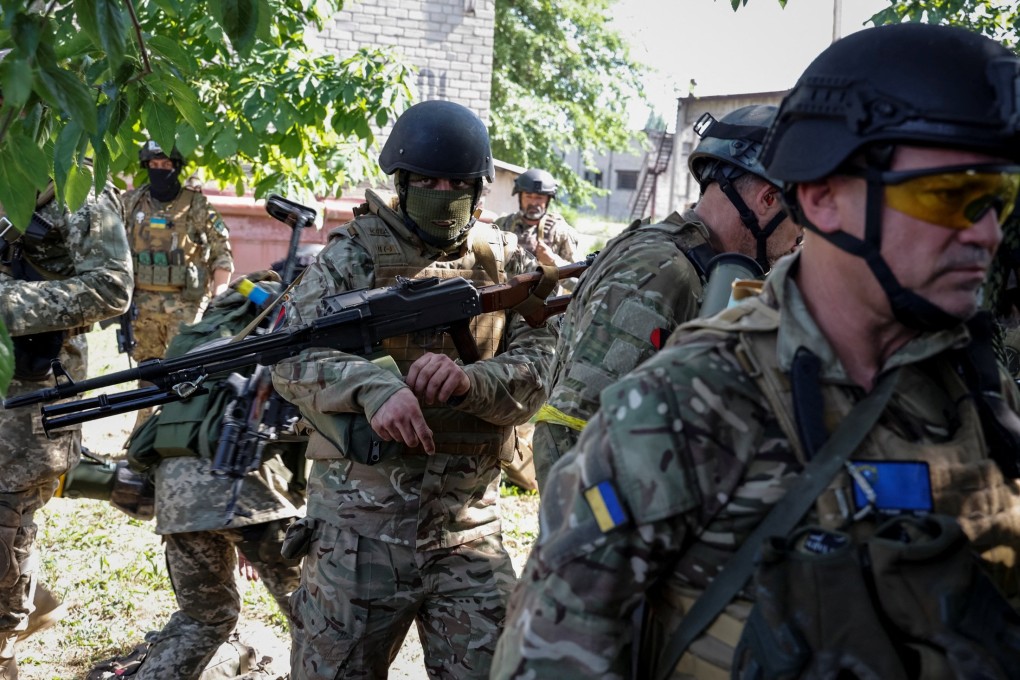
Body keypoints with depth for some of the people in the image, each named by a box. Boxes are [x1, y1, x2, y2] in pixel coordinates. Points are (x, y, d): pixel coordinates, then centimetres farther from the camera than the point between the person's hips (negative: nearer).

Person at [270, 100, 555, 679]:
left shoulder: (507, 261, 8)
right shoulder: (357, 252, 0)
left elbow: (542, 365, -2)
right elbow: (292, 354, -9)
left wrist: (470, 381, -22)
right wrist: (372, 384, -28)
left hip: (469, 523, 2)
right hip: (359, 521, -2)